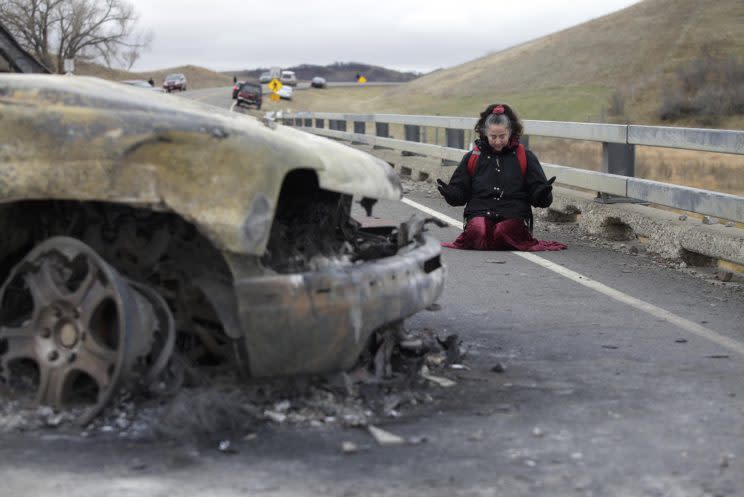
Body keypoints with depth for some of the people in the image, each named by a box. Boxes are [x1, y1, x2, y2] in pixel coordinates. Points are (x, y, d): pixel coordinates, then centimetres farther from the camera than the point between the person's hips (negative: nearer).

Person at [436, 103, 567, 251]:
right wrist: (448, 192, -9)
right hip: (480, 214, 1)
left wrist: (544, 192, -15)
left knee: (503, 232, -35)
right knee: (479, 231, -34)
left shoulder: (525, 158, 12)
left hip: (514, 216, -1)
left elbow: (537, 196, 8)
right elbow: (460, 193, 14)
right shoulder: (472, 158, 16)